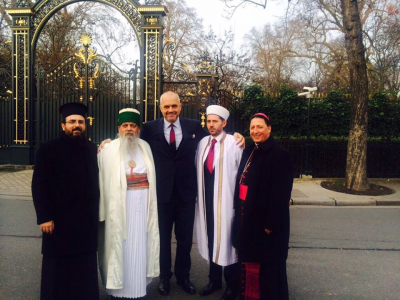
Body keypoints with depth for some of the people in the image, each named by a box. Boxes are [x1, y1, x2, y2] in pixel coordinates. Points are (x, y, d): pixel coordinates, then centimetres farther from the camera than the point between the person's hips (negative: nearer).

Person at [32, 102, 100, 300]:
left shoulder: (91, 150, 8)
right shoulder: (48, 149, -4)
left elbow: (94, 183, 10)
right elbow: (39, 185, -7)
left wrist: (95, 212, 8)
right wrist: (44, 217, -12)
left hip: (87, 220, 3)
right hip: (59, 220, -3)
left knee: (85, 268, 11)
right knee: (58, 269, 10)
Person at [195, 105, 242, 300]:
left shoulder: (234, 143, -9)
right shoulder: (202, 143, 7)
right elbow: (198, 169, 11)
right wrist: (198, 194, 7)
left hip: (226, 199, -5)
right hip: (207, 200, 5)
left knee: (226, 240, 5)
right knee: (211, 240, 14)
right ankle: (215, 280, 32)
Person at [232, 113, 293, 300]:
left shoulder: (279, 155, -14)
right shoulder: (248, 153, 9)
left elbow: (280, 193, -17)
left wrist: (271, 223, -19)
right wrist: (239, 212, 11)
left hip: (265, 218, -7)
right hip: (246, 216, 7)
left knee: (266, 263, 6)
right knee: (248, 259, 17)